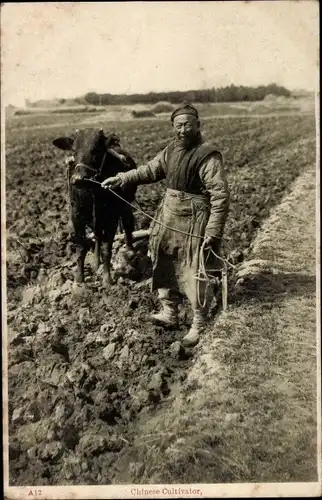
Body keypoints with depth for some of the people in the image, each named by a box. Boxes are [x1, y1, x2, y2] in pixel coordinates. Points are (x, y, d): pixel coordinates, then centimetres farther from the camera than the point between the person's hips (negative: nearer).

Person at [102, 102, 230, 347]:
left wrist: (213, 232, -22)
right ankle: (169, 313, 38)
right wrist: (121, 178, 9)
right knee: (166, 266, 18)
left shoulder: (208, 156, -18)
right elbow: (151, 170, 17)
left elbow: (221, 196, -20)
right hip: (169, 218, 8)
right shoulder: (172, 149, 5)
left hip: (194, 223, -8)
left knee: (196, 273, 3)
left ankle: (199, 326, 20)